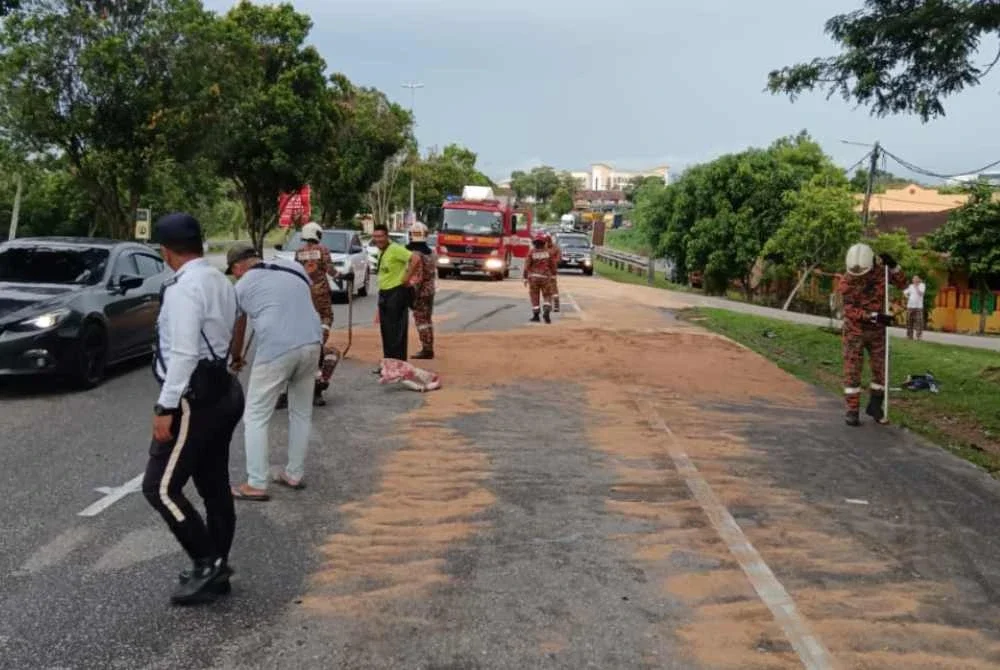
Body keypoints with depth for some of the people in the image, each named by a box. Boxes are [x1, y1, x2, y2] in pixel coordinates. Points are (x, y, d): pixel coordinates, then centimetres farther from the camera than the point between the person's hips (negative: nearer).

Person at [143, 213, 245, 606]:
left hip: (196, 399, -10)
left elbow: (183, 354, -23)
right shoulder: (221, 282, 11)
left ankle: (208, 563, 2)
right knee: (214, 486, 15)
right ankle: (215, 569, 24)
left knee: (161, 487, -3)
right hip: (222, 391, 10)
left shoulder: (183, 288, -17)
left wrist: (165, 406, -20)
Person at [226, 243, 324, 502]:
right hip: (311, 344, 5)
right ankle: (294, 475, 27)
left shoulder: (242, 287, 9)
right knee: (302, 414, 18)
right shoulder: (292, 266, 18)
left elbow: (237, 331, 19)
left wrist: (237, 359, 36)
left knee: (256, 417, 6)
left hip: (275, 350, -5)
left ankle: (256, 485, 5)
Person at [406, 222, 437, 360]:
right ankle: (429, 348, 20)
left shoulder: (415, 254, -18)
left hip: (420, 292, -8)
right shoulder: (430, 253, 8)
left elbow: (416, 277, -23)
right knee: (428, 320, 15)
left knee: (421, 321, -4)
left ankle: (426, 350, -3)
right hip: (430, 290, 8)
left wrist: (412, 293, -20)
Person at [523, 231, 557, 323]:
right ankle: (546, 312, -15)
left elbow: (527, 266, -8)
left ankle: (536, 316, 8)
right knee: (547, 296, 7)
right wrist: (553, 274, 15)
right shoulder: (548, 252, -3)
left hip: (533, 277, 0)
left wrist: (525, 278, -1)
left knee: (535, 297, 7)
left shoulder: (532, 252, -6)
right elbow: (553, 265, 1)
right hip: (545, 277, 0)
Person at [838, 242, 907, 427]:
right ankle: (852, 411, 4)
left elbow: (901, 284, 2)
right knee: (852, 371, -3)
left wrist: (893, 266, -14)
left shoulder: (880, 272, -7)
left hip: (877, 330, 3)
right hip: (854, 331, -3)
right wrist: (875, 317, -29)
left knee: (881, 369, 7)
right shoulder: (846, 282, -16)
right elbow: (850, 311, -19)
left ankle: (875, 406, 23)